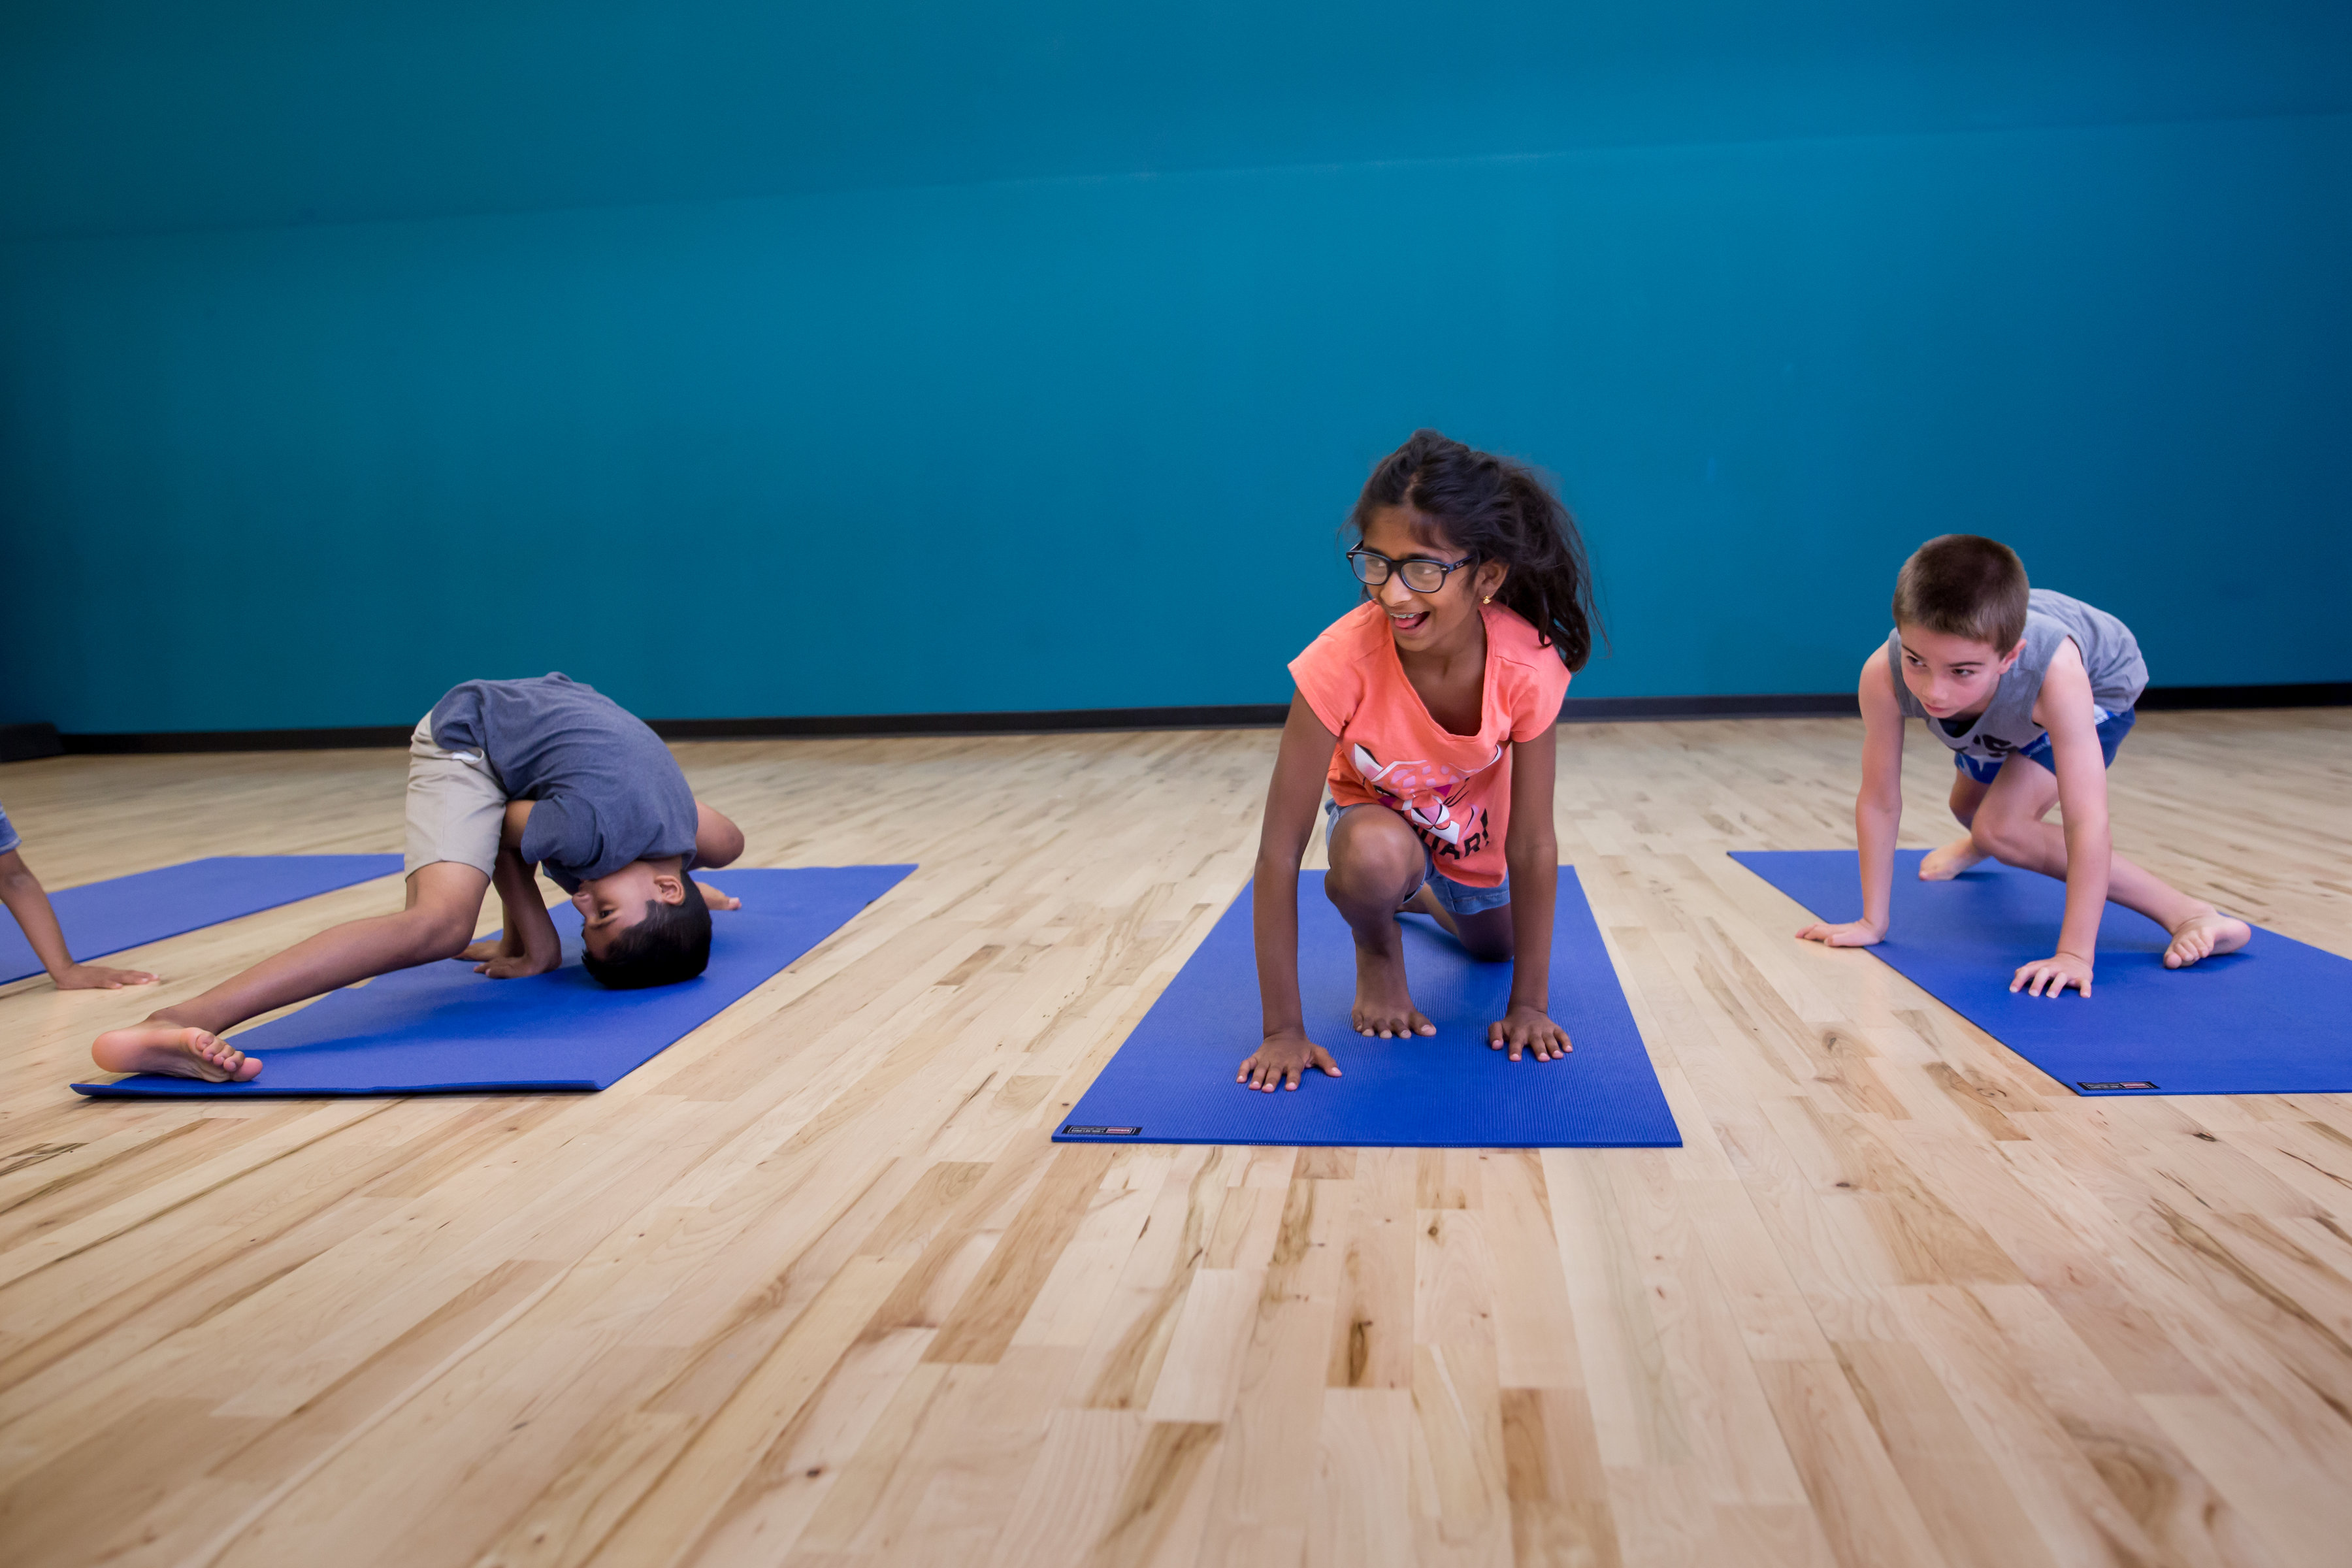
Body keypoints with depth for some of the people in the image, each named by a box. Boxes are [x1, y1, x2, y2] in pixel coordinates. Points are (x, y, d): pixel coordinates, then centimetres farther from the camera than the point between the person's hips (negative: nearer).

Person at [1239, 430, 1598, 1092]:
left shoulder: (1528, 664, -35)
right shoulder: (1343, 659, -40)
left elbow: (1531, 844, -25)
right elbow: (1280, 849, -36)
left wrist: (1529, 1003, -22)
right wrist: (1284, 1027, -36)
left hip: (1471, 826, 3)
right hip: (1374, 812, -2)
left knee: (1494, 947, 25)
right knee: (1374, 856, -38)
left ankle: (1424, 895, 58)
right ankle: (1377, 952, -2)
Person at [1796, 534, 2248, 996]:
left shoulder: (2055, 674, -49)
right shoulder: (1884, 675, -42)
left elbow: (2086, 823, -47)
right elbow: (1879, 802, -30)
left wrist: (2075, 954, -49)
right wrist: (1872, 922, -25)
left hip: (2097, 683, -4)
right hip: (2002, 713, 4)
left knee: (2000, 829, -23)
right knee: (1969, 805, 28)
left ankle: (2180, 911, -15)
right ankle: (1978, 847, 65)